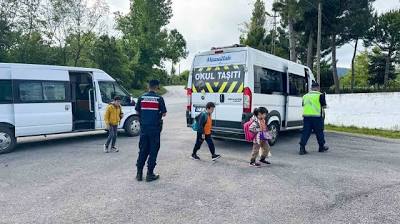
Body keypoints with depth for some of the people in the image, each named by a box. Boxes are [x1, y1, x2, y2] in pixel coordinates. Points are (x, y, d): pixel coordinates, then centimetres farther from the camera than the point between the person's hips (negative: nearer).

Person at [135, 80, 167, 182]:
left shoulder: (141, 98, 2)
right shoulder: (159, 98, -7)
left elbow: (137, 111, 8)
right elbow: (164, 113, -4)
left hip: (144, 127, 4)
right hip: (155, 128, -3)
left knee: (142, 150, 13)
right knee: (153, 151, 5)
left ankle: (139, 173, 17)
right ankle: (150, 174, 8)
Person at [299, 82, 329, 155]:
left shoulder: (305, 96, 12)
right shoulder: (320, 95, -3)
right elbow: (324, 106, 0)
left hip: (306, 116, 4)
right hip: (316, 116, -4)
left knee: (306, 132, 4)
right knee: (319, 132, 11)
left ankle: (302, 148, -5)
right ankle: (322, 147, 26)